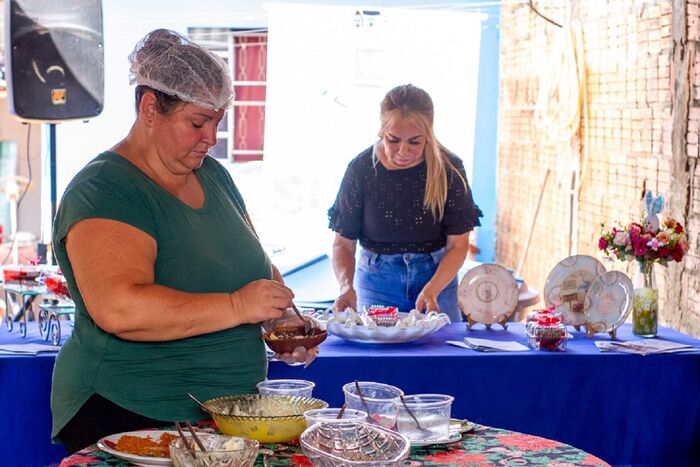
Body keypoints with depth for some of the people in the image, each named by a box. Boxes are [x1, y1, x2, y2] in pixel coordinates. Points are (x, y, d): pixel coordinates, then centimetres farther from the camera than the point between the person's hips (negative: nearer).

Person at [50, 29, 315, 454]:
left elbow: (258, 265, 21)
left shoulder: (213, 175, 10)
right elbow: (117, 309, -29)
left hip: (231, 407, 7)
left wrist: (283, 317, 0)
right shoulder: (103, 191, -16)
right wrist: (236, 307, -28)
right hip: (129, 416, -7)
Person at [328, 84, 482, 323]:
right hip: (377, 282, 0)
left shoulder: (448, 169, -12)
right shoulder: (361, 169, -13)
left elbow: (458, 244, -10)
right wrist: (346, 285, -27)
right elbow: (343, 243, -7)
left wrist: (431, 290, -26)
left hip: (438, 277, 0)